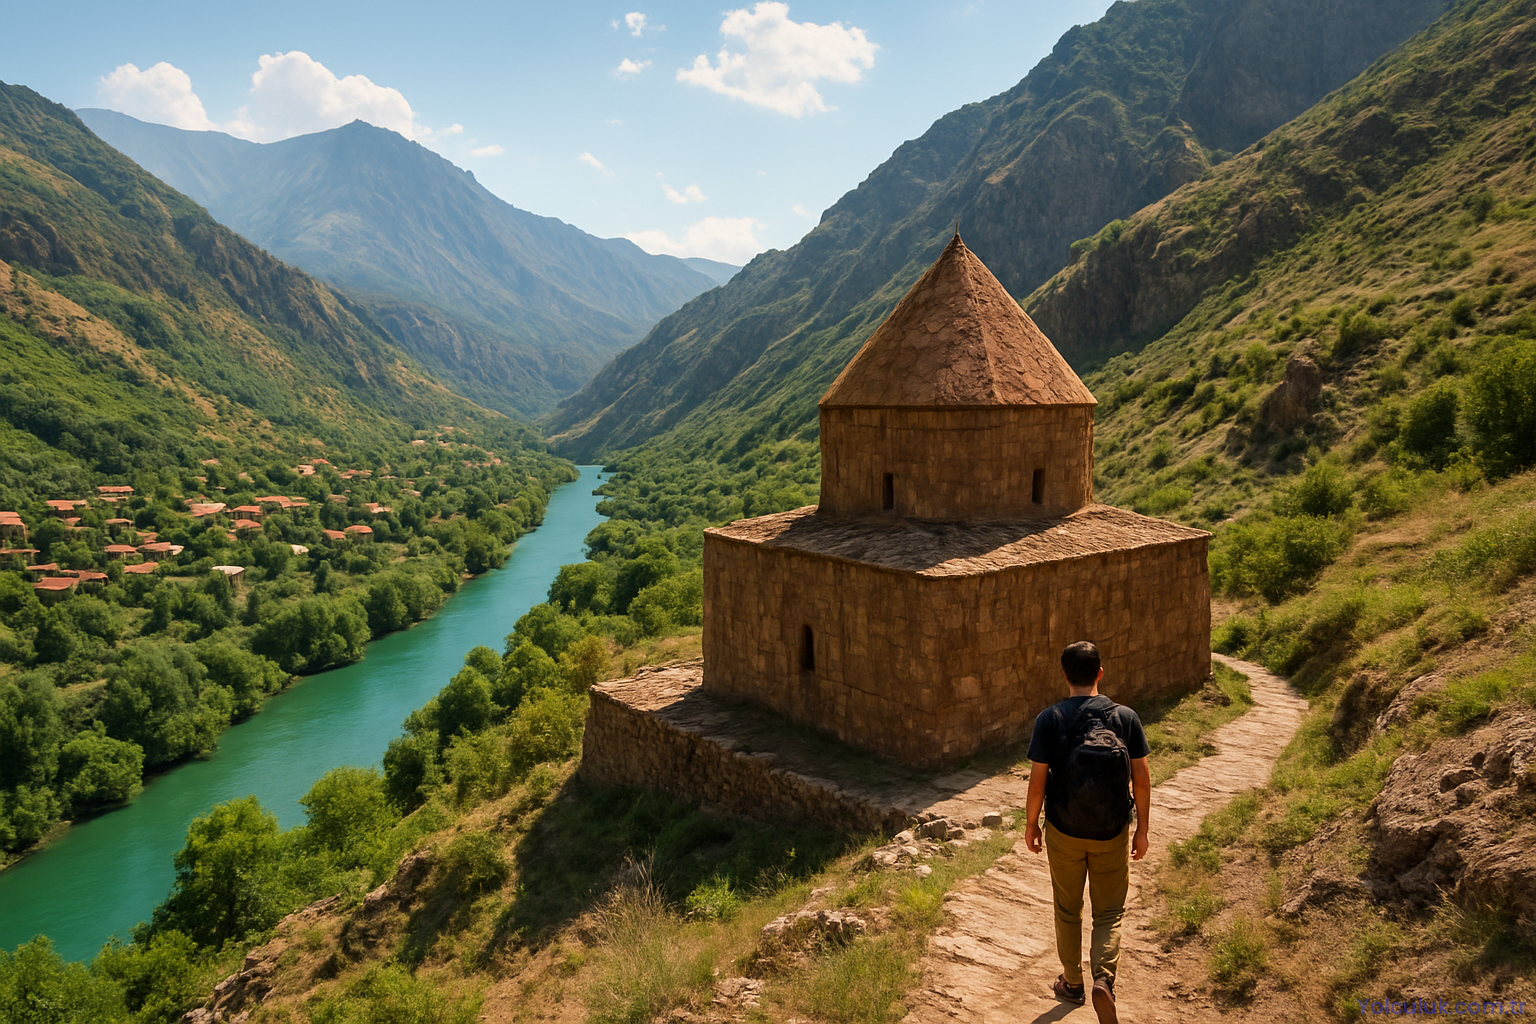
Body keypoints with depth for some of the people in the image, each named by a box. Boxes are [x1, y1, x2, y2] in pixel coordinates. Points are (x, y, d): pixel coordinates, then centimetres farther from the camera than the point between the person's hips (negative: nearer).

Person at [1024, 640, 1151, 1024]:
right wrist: (1142, 830, 8)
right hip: (1112, 833, 1)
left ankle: (1072, 982, 33)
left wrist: (1031, 824, 4)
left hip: (1064, 832, 0)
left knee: (1068, 910, 19)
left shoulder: (1050, 719, -13)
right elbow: (1141, 778, -4)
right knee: (1109, 913, 13)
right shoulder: (1125, 717, -8)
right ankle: (1103, 979, -8)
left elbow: (1038, 780, -10)